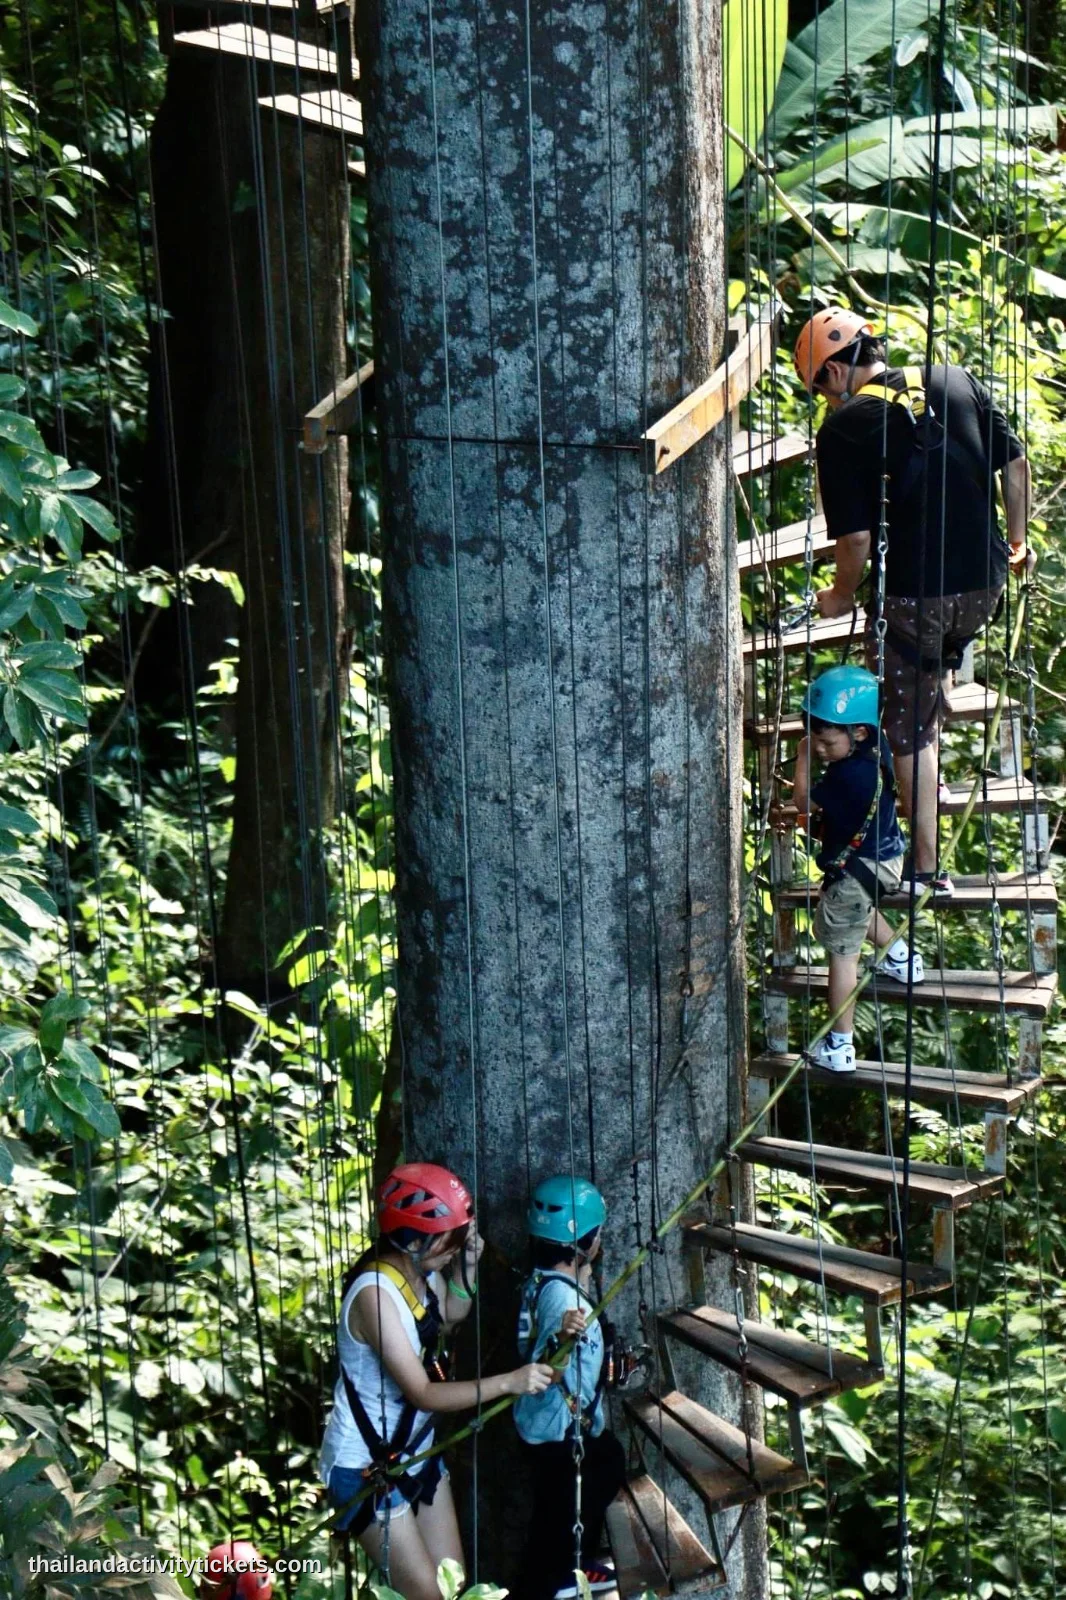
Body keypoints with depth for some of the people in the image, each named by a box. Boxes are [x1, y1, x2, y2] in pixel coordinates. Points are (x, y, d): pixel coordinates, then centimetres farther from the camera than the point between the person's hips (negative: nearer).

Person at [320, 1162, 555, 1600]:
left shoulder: (422, 1270, -5)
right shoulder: (375, 1293, -29)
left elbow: (451, 1315, 18)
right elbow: (423, 1394, -30)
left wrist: (467, 1265, -1)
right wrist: (509, 1382, -36)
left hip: (416, 1450, 8)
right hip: (366, 1467, -8)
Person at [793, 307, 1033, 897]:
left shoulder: (843, 427, -10)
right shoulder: (955, 381, 6)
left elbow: (856, 536, -13)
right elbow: (1016, 463, 10)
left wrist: (842, 594, 6)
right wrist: (1019, 539, 23)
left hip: (912, 593, -6)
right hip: (985, 583, 6)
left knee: (908, 729, 8)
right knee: (938, 668, 35)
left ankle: (927, 865, 13)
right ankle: (930, 777, 43)